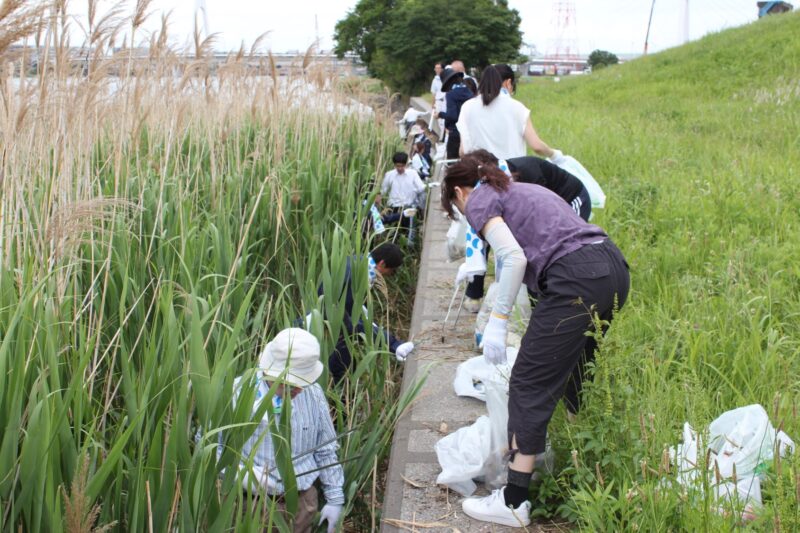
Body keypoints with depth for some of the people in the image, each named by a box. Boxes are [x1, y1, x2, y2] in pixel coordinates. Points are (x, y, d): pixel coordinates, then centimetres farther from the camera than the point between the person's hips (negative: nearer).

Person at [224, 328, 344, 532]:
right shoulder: (238, 391, -13)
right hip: (252, 502, -3)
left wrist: (335, 499, 10)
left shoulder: (313, 394, 0)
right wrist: (242, 473, -22)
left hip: (302, 501, 3)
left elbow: (325, 451, 9)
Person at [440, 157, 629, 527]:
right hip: (614, 269, 9)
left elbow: (514, 257, -9)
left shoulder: (479, 199, 7)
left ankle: (514, 501, -1)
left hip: (577, 281, -9)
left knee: (530, 384, -3)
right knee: (573, 369, 25)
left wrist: (497, 321, -4)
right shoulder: (522, 190, 31)